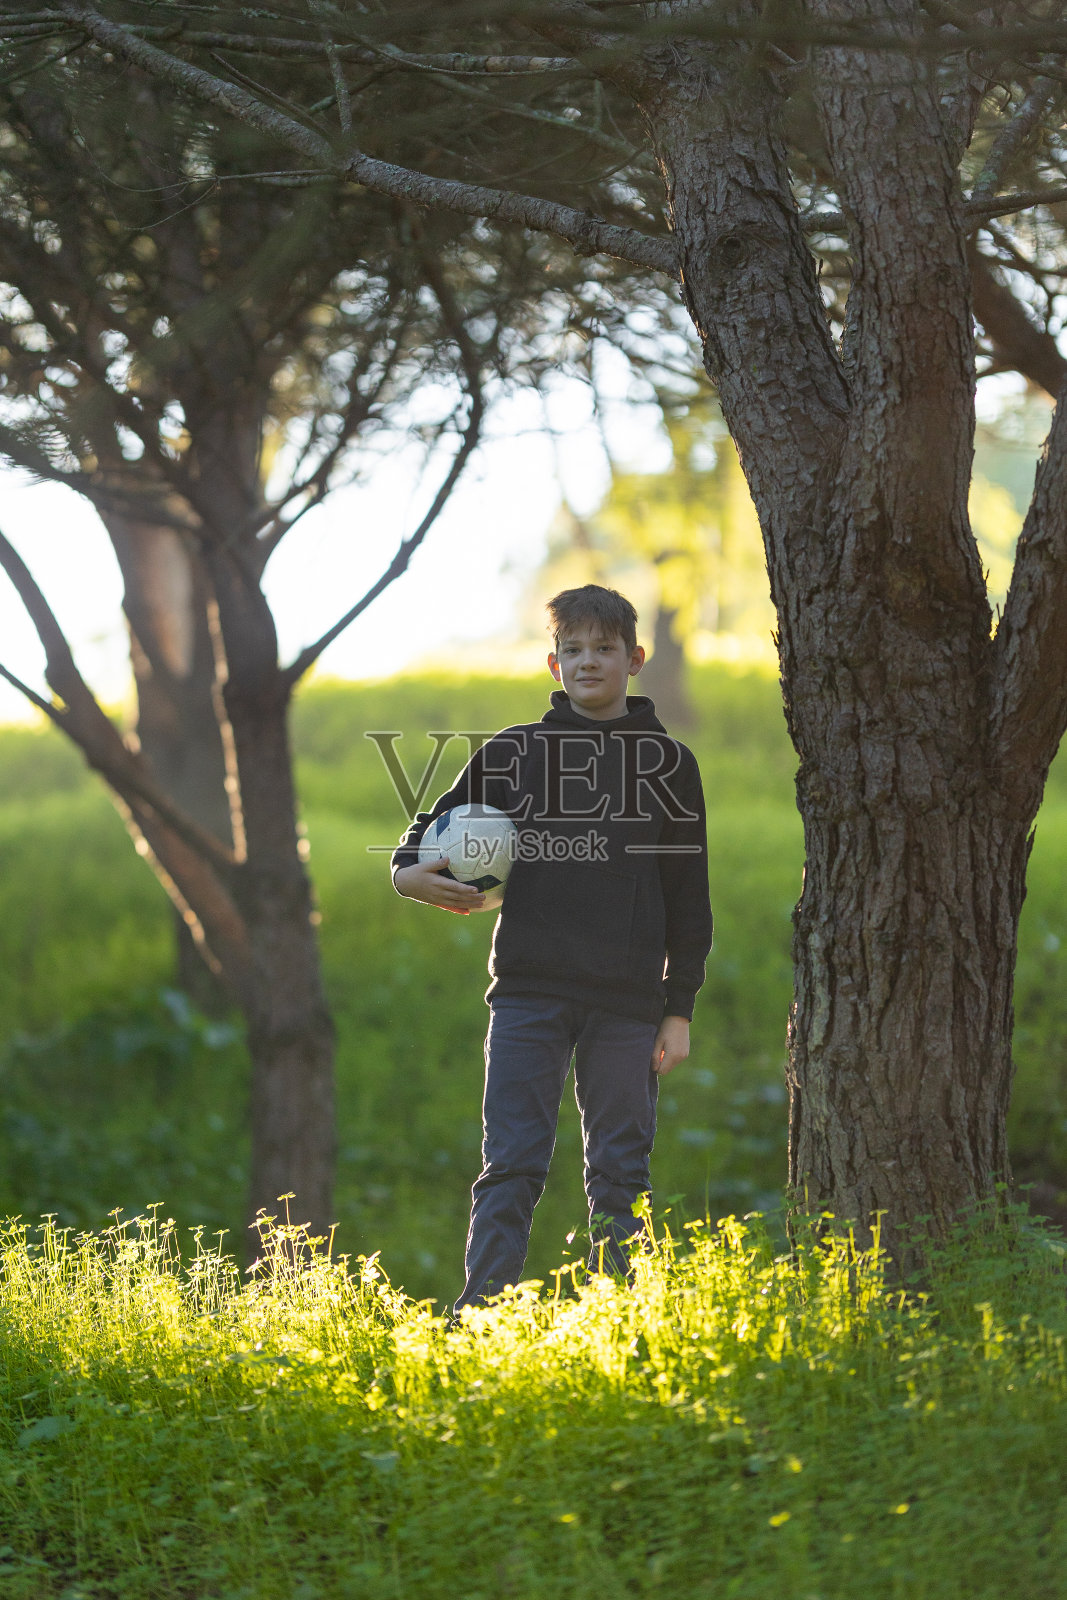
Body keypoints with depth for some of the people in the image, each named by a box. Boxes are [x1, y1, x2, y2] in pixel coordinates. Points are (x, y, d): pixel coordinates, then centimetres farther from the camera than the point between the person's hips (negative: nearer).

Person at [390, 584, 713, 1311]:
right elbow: (440, 826, 17)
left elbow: (689, 898, 8)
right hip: (529, 993, 0)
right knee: (511, 1166, -5)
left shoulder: (667, 762, 7)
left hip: (627, 1003, 0)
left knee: (622, 1170, 4)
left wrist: (679, 1009, 2)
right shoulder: (513, 752, 8)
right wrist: (412, 873, -7)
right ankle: (481, 1312, -6)